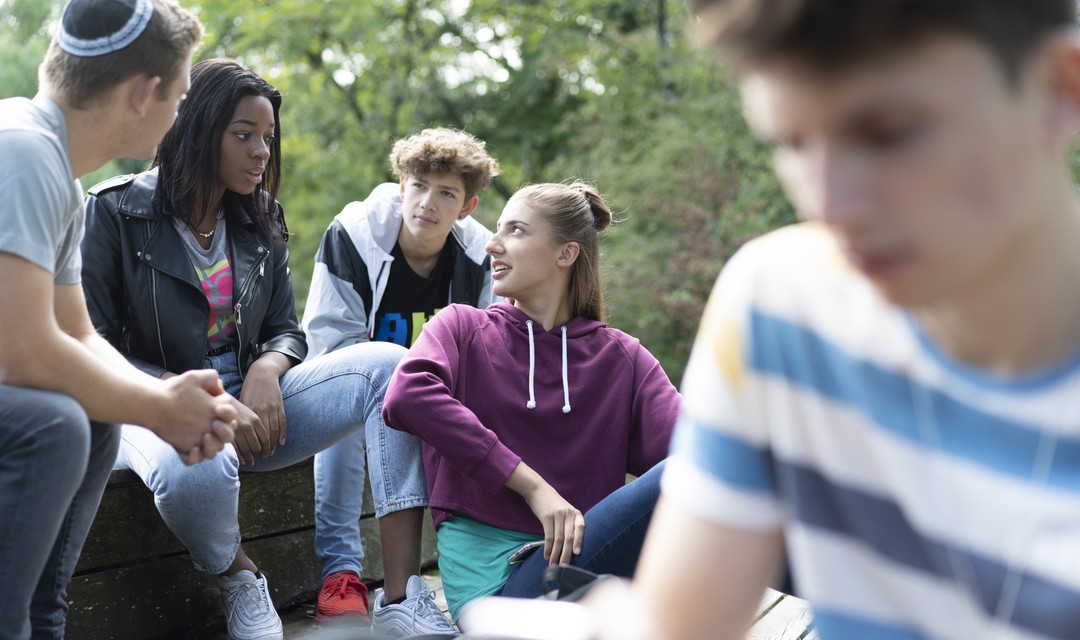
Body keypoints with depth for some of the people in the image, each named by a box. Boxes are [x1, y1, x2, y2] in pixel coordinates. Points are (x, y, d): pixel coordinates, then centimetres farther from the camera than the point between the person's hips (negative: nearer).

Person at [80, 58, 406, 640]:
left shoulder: (261, 222, 11)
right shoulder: (113, 212, -5)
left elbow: (286, 330, 14)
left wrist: (266, 371, -13)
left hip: (250, 402, 6)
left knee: (390, 363, -16)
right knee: (196, 466, -43)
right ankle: (236, 576, -4)